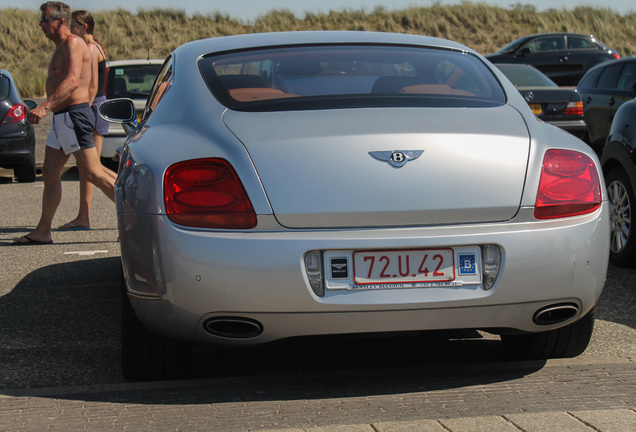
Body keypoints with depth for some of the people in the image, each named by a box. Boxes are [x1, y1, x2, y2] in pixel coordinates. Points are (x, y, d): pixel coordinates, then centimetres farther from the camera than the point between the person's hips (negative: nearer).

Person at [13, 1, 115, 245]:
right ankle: (43, 232, 10)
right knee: (50, 174, 8)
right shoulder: (61, 48, 20)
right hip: (61, 118, 10)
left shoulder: (73, 44, -12)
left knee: (92, 173, -10)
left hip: (74, 116, -10)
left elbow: (73, 81, -27)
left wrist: (45, 107, -35)